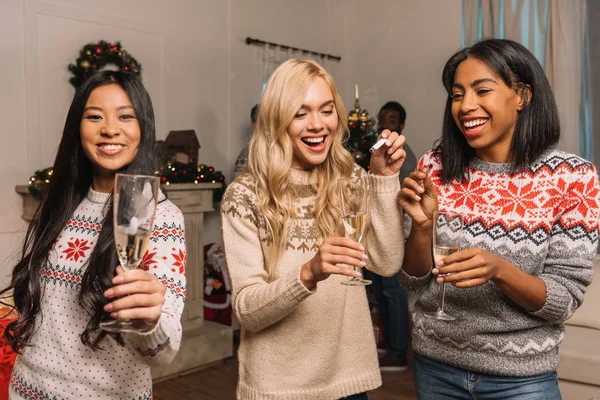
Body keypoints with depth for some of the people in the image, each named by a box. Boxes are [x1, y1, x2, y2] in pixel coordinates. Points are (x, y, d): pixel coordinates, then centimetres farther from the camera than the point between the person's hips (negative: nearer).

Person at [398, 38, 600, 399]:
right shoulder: (436, 167, -7)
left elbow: (565, 301, -11)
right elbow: (412, 281, -3)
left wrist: (499, 269, -29)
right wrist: (423, 224, -21)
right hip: (435, 364, 3)